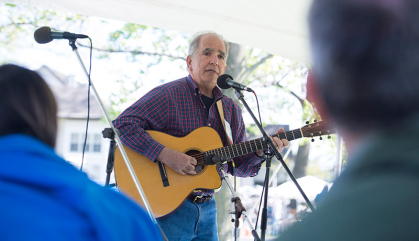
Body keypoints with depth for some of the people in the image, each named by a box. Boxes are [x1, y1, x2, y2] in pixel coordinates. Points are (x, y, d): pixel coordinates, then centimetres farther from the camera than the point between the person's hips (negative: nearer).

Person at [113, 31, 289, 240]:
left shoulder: (231, 109, 9)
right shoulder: (168, 95, -10)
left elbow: (238, 166, 12)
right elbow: (122, 125, -18)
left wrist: (260, 151, -9)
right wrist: (165, 155, -26)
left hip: (207, 208, 6)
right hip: (166, 206, -6)